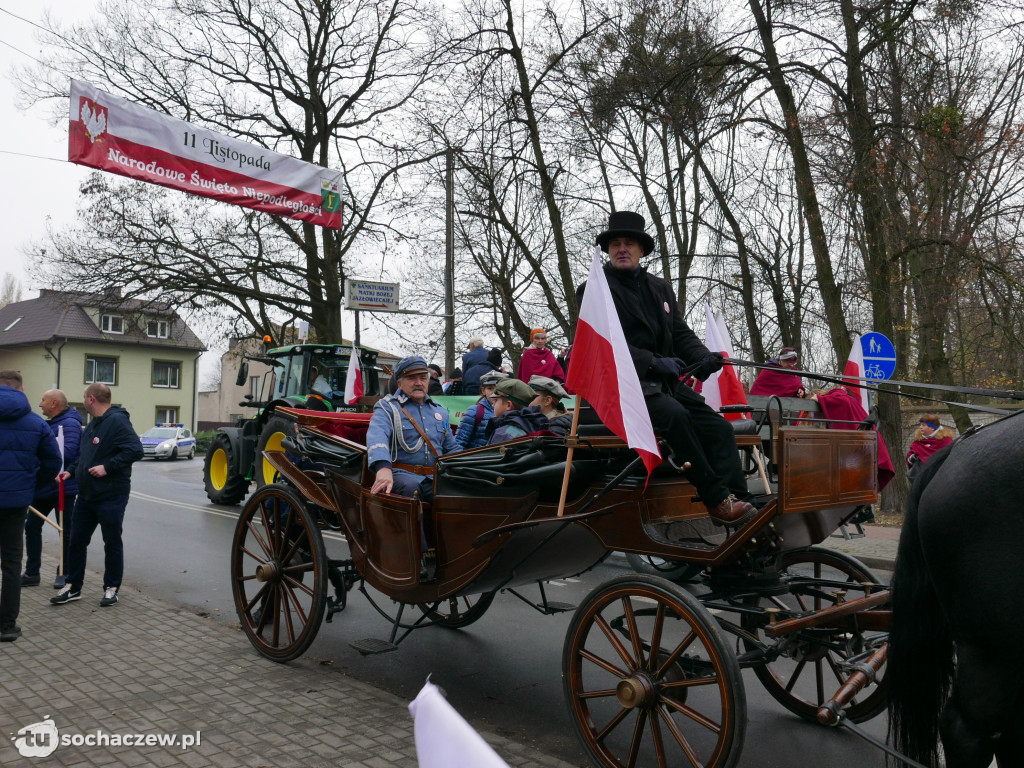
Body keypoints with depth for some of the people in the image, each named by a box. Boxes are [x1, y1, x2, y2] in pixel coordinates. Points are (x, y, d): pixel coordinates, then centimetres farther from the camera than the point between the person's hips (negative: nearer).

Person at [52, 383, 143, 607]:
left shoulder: (117, 421, -17)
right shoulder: (93, 424, 14)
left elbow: (135, 450, -26)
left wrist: (107, 467, -26)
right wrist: (71, 471, 9)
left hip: (111, 496, -9)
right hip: (87, 494, 9)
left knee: (112, 543, 5)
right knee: (77, 540, 13)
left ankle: (111, 588, 17)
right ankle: (73, 587, 25)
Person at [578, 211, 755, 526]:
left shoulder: (661, 288, 21)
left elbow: (681, 333, 16)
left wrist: (703, 358, -7)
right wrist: (653, 362, -21)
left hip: (665, 382, 7)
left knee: (718, 426, -11)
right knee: (675, 415, -32)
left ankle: (737, 500, -15)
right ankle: (717, 500, -27)